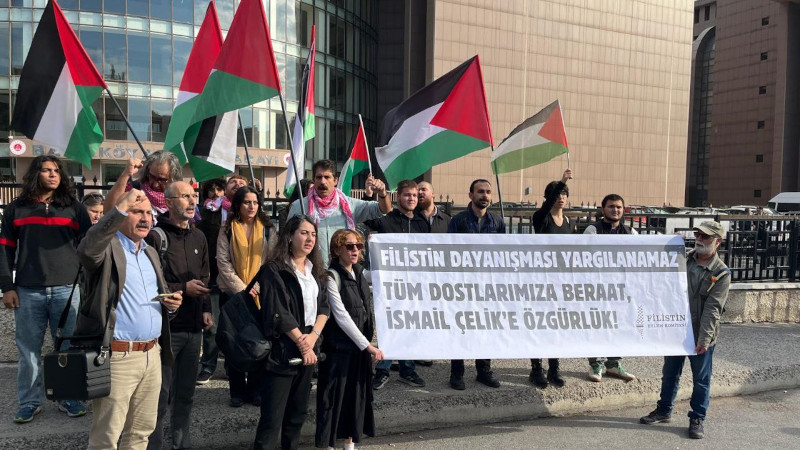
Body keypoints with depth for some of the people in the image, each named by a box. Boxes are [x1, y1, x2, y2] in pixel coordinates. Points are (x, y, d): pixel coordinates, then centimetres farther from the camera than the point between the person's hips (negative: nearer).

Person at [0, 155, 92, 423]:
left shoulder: (75, 208, 7)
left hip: (67, 290, 0)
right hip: (27, 291, 0)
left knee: (69, 349, 5)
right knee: (29, 350, 6)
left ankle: (69, 398, 16)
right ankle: (30, 402, 18)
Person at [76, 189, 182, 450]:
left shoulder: (151, 253, 17)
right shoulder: (107, 247, -7)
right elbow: (88, 247, -31)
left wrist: (171, 302, 4)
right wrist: (120, 208, -36)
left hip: (152, 354, 7)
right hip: (117, 356, -7)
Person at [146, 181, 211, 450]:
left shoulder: (199, 237, 14)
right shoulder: (156, 236, -7)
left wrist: (206, 310, 7)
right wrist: (183, 288, -14)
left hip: (194, 327, 6)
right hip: (165, 326, -6)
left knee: (186, 390, 13)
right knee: (161, 392, 1)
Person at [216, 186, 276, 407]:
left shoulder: (266, 229, 6)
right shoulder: (227, 230, 3)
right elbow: (223, 263, -3)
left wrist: (260, 286, -11)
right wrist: (241, 288, -12)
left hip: (260, 293, 1)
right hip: (232, 293, 0)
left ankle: (256, 390, 12)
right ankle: (237, 391, 14)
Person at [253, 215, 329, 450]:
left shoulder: (315, 271, 12)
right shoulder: (274, 270, -9)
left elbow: (323, 306, 6)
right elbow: (278, 313, -15)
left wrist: (313, 336, -10)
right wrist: (300, 343, -11)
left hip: (308, 348, 7)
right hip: (282, 349, -7)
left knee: (299, 410, 15)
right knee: (273, 415, -5)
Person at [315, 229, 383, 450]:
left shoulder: (360, 274, 9)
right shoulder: (332, 276, -11)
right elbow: (341, 316, -17)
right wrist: (367, 345, -18)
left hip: (361, 346, 6)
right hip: (339, 347, -6)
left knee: (358, 394, 12)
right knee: (334, 396, 1)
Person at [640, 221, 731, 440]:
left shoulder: (721, 273, -11)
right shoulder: (683, 260, 3)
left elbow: (712, 309, -19)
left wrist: (704, 339, -24)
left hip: (700, 337, -4)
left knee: (701, 379, 9)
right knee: (669, 374, 17)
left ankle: (697, 419, 24)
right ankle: (664, 410, 33)